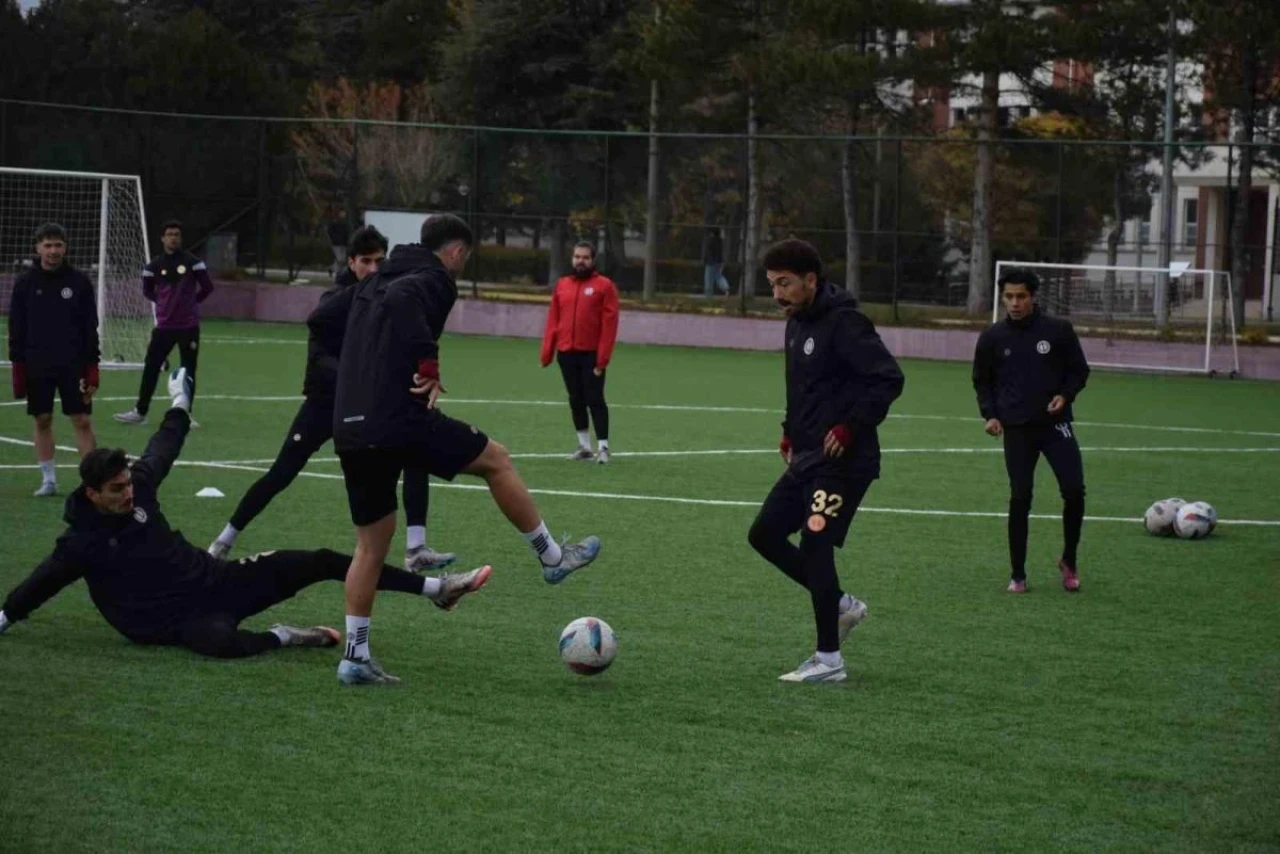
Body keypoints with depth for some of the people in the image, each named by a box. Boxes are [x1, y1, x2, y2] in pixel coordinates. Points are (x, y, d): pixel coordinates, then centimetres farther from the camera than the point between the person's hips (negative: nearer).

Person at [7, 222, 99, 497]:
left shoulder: (79, 282, 0)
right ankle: (48, 479, 14)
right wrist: (18, 368, -2)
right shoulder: (25, 284, 2)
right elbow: (16, 329, 4)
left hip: (73, 366, -1)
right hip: (36, 367, 1)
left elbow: (90, 328, 2)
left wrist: (92, 368, -3)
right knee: (42, 421, 5)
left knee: (82, 421, -4)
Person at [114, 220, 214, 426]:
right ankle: (140, 411, 8)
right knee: (150, 367, 0)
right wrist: (166, 302, 9)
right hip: (164, 325, 2)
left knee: (188, 370, 2)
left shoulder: (192, 262, -4)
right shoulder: (155, 265, 2)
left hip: (188, 326, -2)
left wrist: (191, 301, 10)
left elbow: (207, 287, 5)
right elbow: (147, 291, 16)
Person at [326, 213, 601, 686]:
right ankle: (552, 557, 21)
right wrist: (428, 366, -23)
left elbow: (320, 317, 23)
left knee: (372, 540, 14)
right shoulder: (433, 280, -3)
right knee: (495, 459, 12)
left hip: (350, 430, 8)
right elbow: (401, 300, -25)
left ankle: (355, 655, 9)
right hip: (400, 418, -8)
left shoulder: (372, 283, 22)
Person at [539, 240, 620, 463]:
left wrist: (603, 358, -13)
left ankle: (603, 447, -2)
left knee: (595, 400, -6)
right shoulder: (562, 285, 11)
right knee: (576, 400, 10)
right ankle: (584, 446, 19)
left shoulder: (604, 286, -2)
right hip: (567, 354, 5)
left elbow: (609, 324, -7)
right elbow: (553, 320, 11)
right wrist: (547, 351, 4)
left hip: (591, 355, -5)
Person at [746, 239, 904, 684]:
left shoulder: (843, 322, -16)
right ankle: (841, 604, 21)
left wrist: (850, 428, -21)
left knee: (815, 544, -10)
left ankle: (828, 661, -2)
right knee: (764, 534, 9)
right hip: (807, 459, 10)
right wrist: (791, 431, 13)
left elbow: (889, 379, -22)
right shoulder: (797, 323, 12)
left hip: (842, 461, -10)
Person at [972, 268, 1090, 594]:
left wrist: (1065, 395, -11)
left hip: (1055, 423, 0)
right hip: (1016, 429, 0)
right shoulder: (992, 338, 2)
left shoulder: (1058, 331, -1)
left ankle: (1069, 561, 12)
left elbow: (1079, 371, 8)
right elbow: (982, 381, 14)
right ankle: (1017, 575, 10)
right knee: (1020, 498, -2)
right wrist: (989, 414, -2)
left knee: (1074, 490, -11)